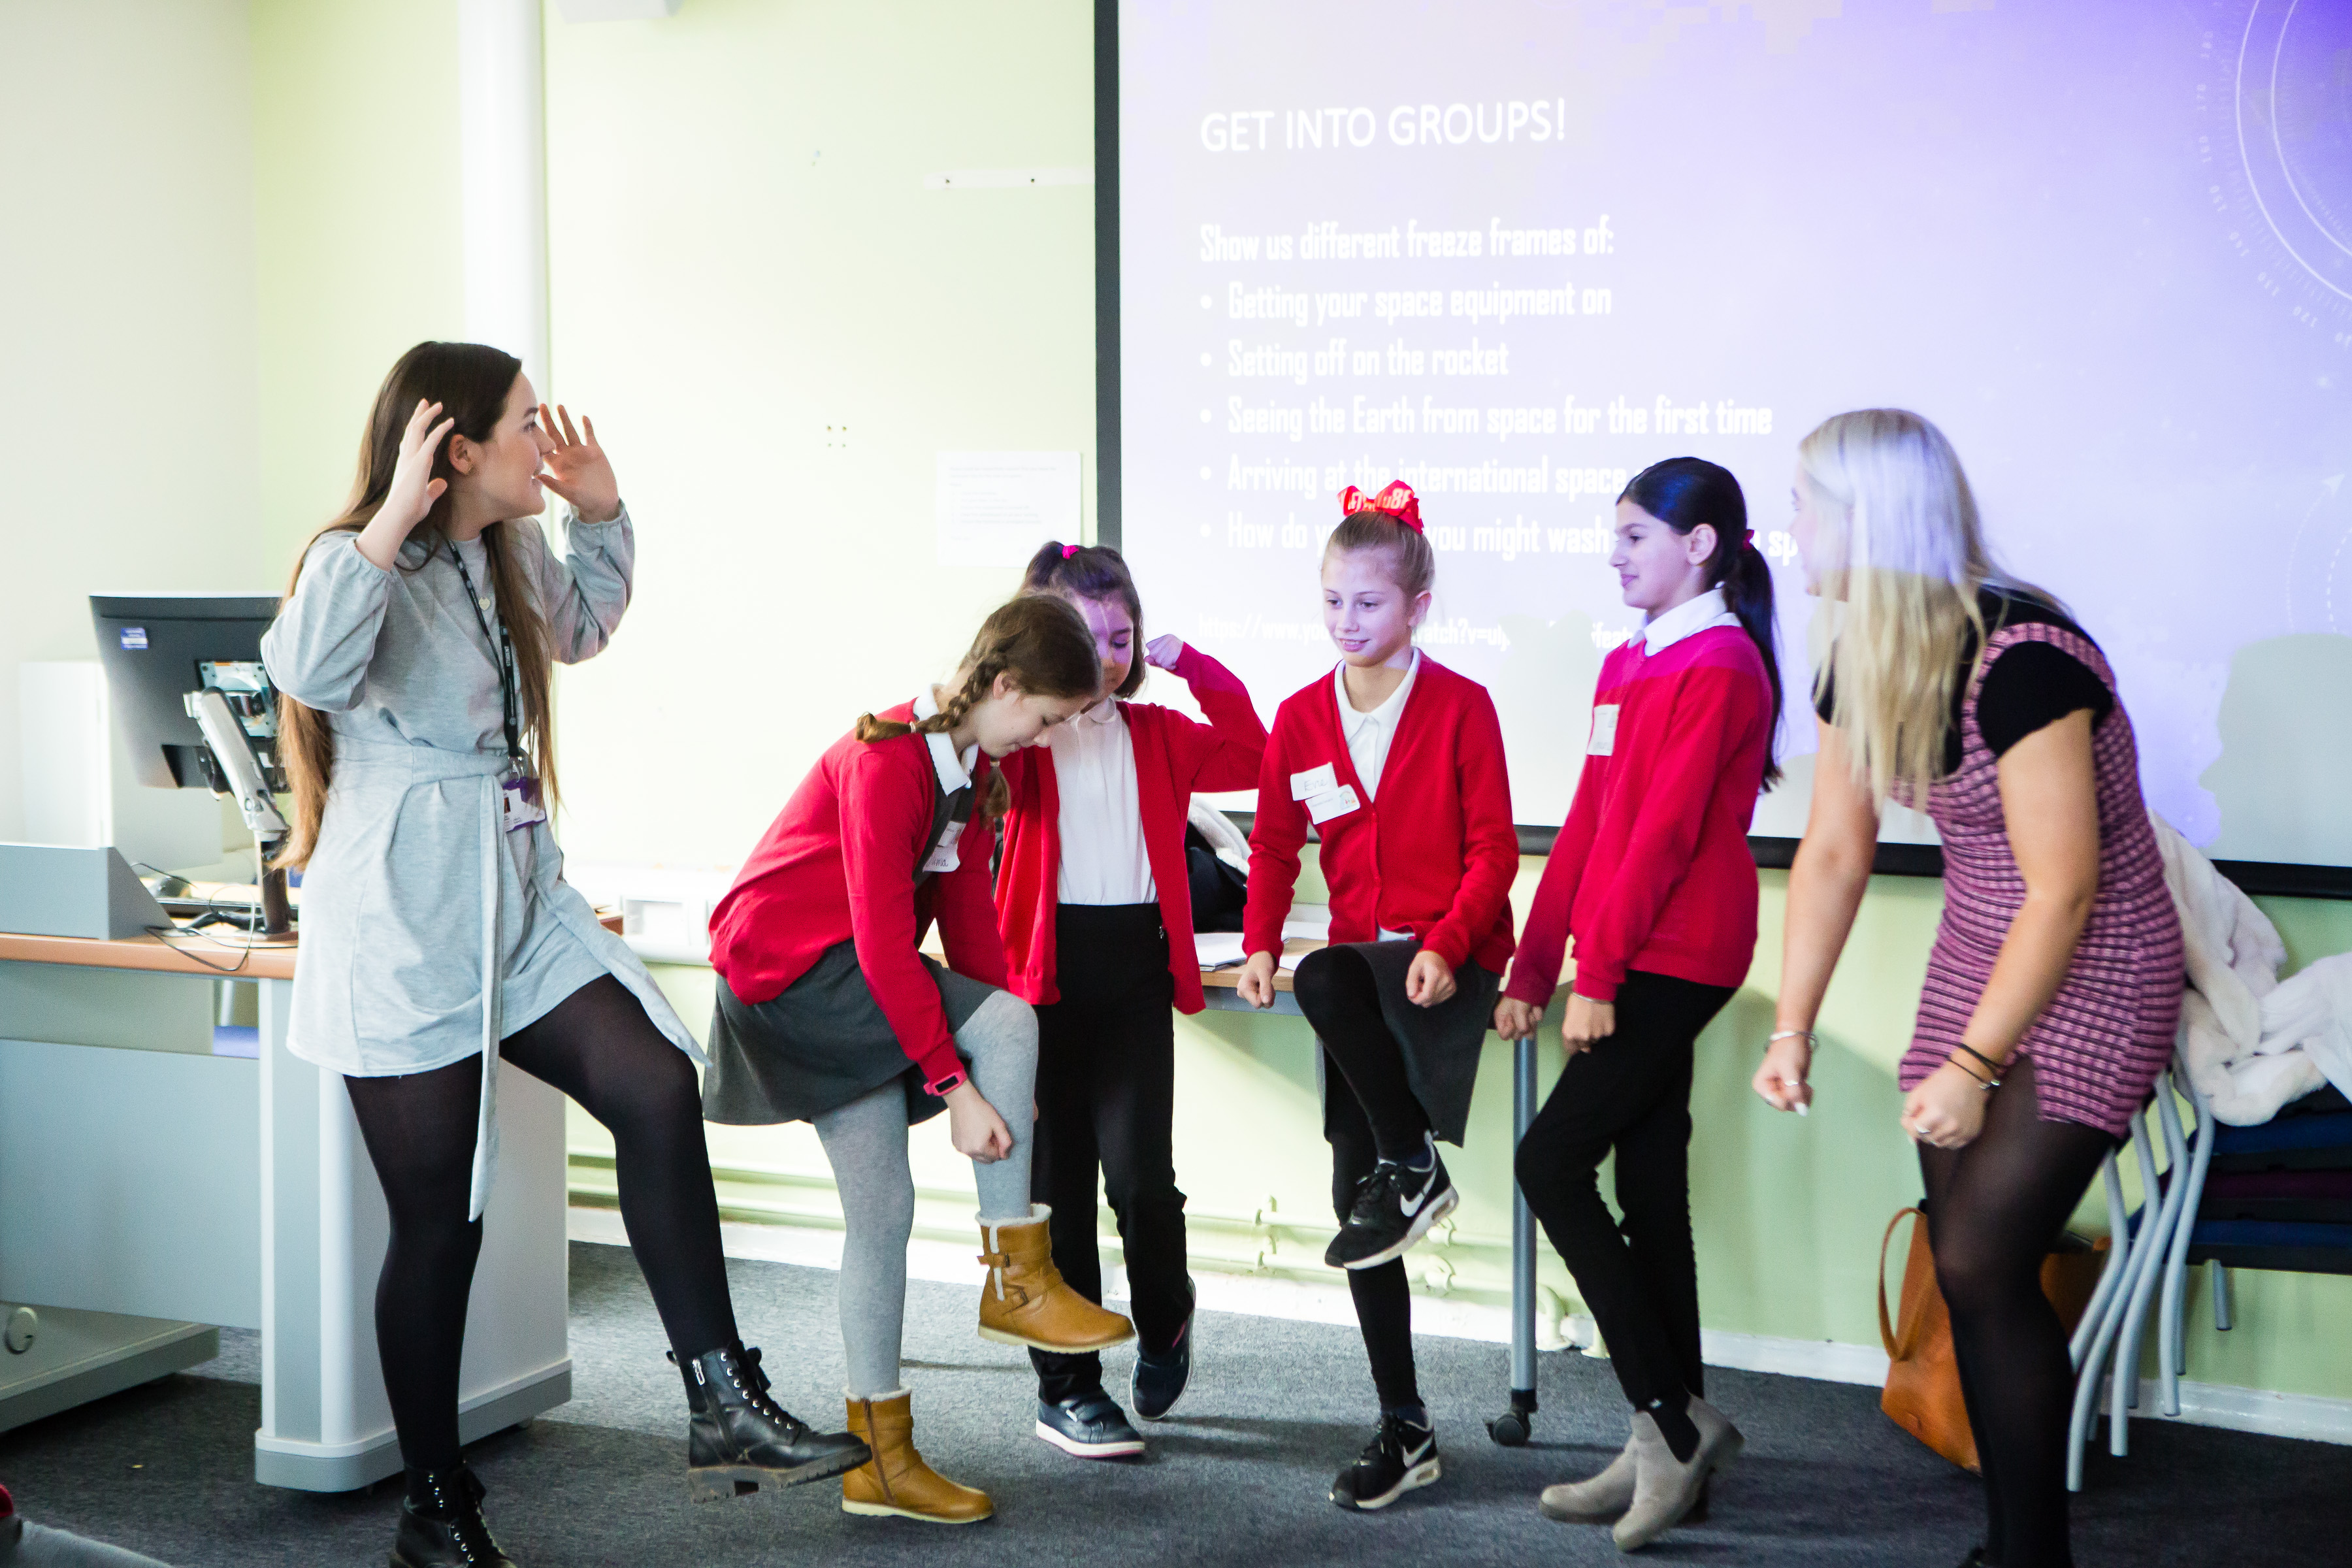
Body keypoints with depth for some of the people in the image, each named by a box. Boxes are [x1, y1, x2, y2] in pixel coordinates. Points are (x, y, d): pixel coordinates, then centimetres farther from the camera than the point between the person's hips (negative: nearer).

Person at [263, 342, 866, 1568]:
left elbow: (581, 629, 35)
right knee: (439, 1222, 1)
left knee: (658, 1090, -14)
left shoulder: (510, 559, 13)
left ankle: (722, 1407, -8)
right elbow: (306, 670, -35)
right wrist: (393, 518, -30)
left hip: (519, 906, 7)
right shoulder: (361, 563, -12)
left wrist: (601, 515, 21)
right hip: (403, 927, -7)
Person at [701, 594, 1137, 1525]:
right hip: (787, 963, -9)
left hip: (850, 991, 9)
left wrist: (1004, 1075, -2)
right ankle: (1017, 1280, -10)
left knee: (884, 1205, 5)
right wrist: (957, 1084, -26)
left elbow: (969, 917, 4)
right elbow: (884, 941, -27)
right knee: (1009, 1021, -22)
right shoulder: (887, 759, -23)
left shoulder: (975, 767, 7)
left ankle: (881, 1458, 12)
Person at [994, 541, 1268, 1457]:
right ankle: (1066, 1390, 15)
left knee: (1139, 1173, -10)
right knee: (1058, 1180, 4)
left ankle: (1164, 1321, 21)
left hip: (1137, 968, 2)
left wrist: (1193, 667, 1)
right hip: (1048, 969, -2)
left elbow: (1253, 756, 5)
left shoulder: (1158, 735, 14)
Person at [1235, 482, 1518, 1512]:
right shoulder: (1301, 718, 7)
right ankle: (1403, 1429, 10)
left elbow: (1492, 850, -8)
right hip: (1358, 971, 5)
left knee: (1326, 980, -37)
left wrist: (1444, 945, -22)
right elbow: (1275, 845, 10)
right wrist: (1260, 945, -7)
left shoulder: (1460, 707, -6)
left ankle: (1412, 1169, -16)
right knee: (1353, 1189, 1)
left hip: (1446, 958, -5)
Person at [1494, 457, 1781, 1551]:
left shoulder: (1720, 666, -11)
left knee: (1551, 1162, -11)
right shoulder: (1628, 666, 15)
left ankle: (1672, 1418, -3)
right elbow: (1587, 823, 16)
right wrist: (1533, 966, 14)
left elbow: (1665, 831, -17)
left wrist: (1597, 972, -17)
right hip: (1636, 963, 9)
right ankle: (1669, 1446, 16)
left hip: (1673, 960, -9)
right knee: (1648, 1186, 9)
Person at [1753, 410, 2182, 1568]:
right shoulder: (1861, 660, -1)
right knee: (1963, 1266, 6)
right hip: (1979, 953, 7)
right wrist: (1793, 1026, -1)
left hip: (2092, 967, -7)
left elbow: (2065, 893, -24)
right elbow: (1832, 850, 3)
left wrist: (1973, 1064, -21)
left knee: (1983, 1263, -12)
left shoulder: (2021, 659, -26)